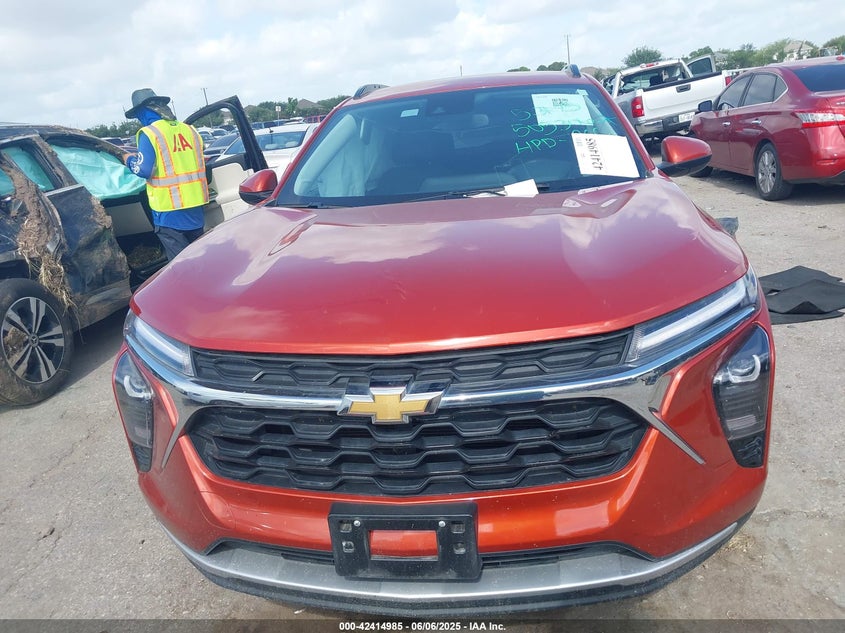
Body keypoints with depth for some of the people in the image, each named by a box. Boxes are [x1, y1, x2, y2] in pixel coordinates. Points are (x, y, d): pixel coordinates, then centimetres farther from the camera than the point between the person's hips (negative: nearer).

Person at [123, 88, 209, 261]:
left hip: (170, 210, -6)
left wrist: (129, 160, 6)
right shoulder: (189, 129, 10)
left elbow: (144, 170, -16)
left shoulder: (149, 133, -9)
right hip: (196, 206, 6)